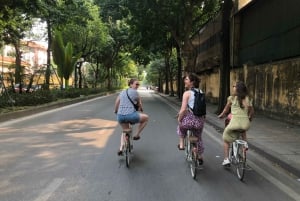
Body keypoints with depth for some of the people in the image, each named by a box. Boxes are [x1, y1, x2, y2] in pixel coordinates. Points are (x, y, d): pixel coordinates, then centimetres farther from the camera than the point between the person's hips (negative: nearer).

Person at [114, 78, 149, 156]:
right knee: (146, 117, 18)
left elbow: (116, 103, 21)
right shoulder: (135, 92, 0)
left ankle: (121, 149, 19)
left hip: (120, 116, 7)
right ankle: (136, 135, 21)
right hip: (131, 115, -7)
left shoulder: (122, 92, 17)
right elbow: (140, 104, 13)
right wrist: (141, 109, 35)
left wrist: (116, 111, 40)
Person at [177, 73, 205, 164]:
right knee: (199, 138, 28)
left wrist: (179, 119, -1)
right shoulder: (201, 92, 4)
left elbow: (183, 110, -17)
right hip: (200, 120, 5)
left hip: (190, 119, -5)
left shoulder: (187, 93, -13)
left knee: (180, 126, 32)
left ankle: (181, 144, 31)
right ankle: (200, 157, 41)